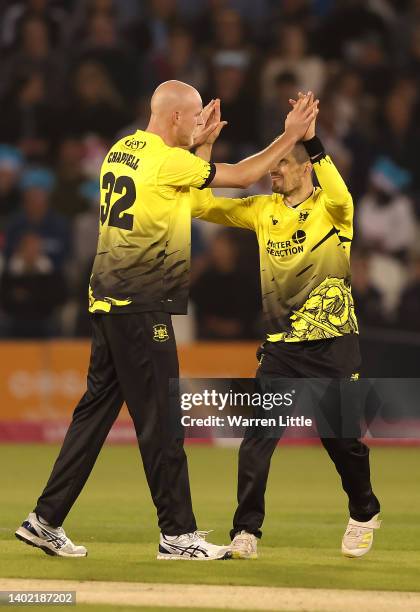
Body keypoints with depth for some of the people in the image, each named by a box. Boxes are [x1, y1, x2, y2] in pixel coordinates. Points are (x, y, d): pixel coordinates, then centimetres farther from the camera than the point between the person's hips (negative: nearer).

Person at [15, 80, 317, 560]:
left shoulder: (123, 150, 11)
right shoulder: (169, 161, -13)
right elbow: (242, 176, -5)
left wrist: (196, 141, 31)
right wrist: (291, 136, 4)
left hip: (106, 304, 9)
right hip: (141, 309, -9)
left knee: (95, 410, 12)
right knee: (160, 421, -3)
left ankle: (46, 521, 11)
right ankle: (177, 534, 1)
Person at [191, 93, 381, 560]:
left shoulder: (329, 208, -6)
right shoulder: (262, 210, 6)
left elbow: (341, 199, -31)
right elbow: (200, 204, 3)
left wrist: (312, 141, -35)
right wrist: (202, 149, -6)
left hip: (333, 346, -3)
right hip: (279, 348, 3)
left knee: (343, 439, 8)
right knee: (256, 438, -8)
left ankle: (364, 516, 33)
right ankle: (246, 532, -2)